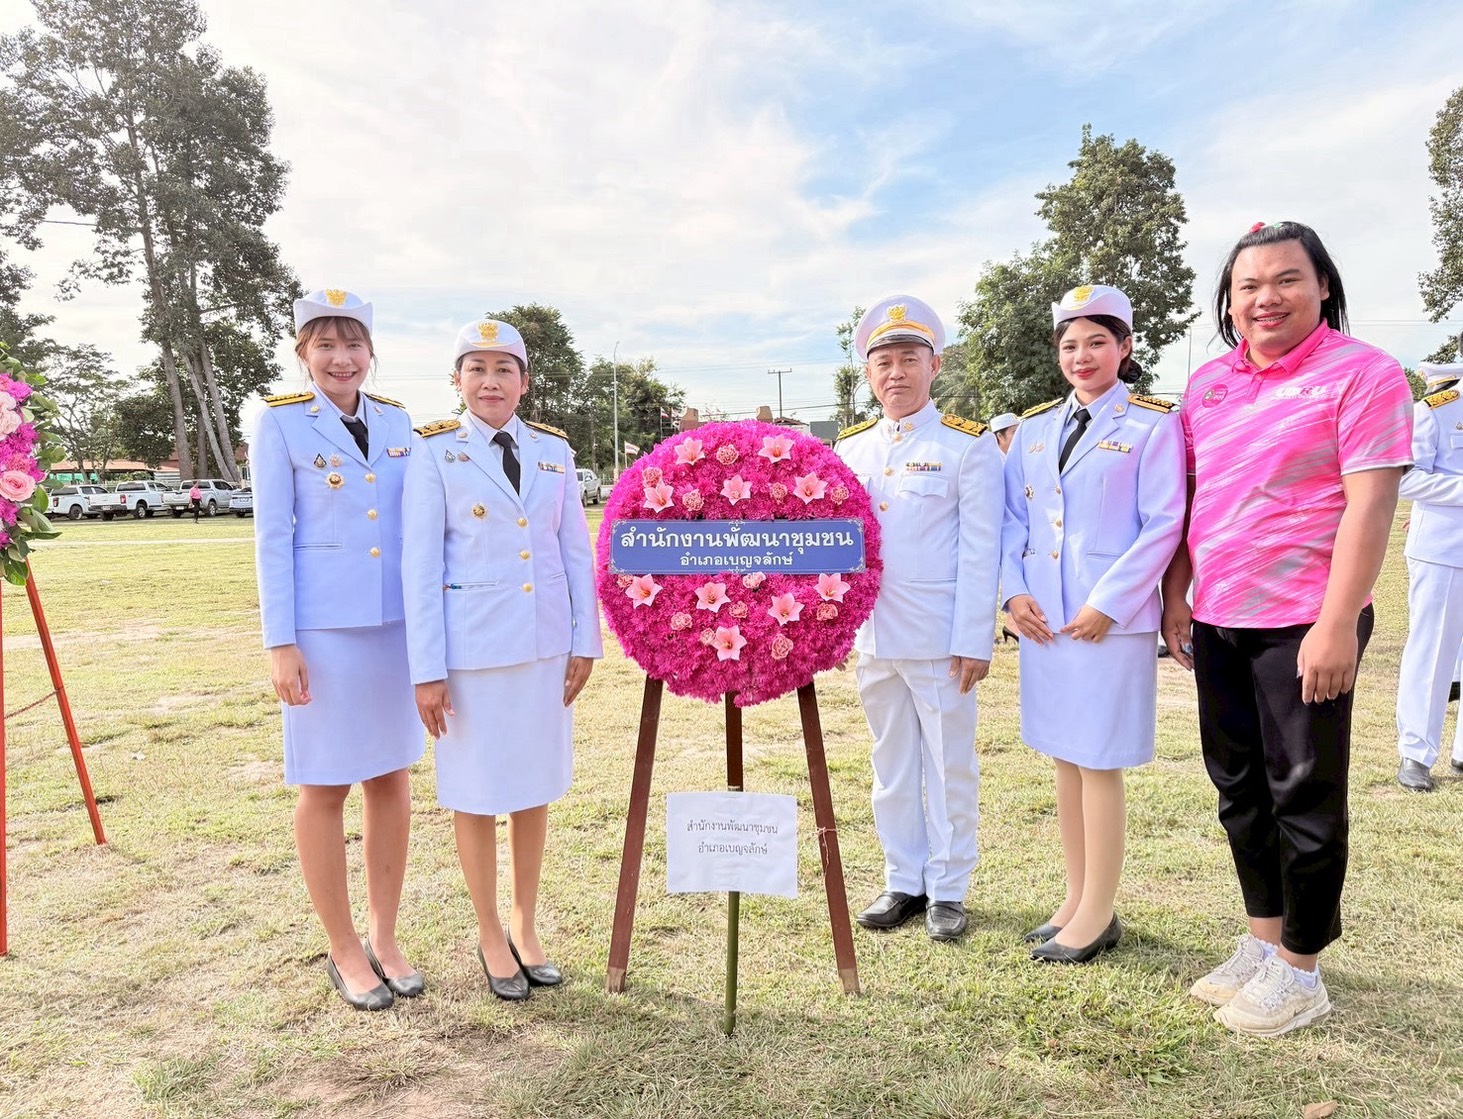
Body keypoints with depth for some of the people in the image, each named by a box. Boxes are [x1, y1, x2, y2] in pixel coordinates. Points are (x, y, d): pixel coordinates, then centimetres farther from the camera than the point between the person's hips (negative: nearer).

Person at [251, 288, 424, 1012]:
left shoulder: (398, 423, 8)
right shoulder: (280, 423, -1)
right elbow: (272, 537, -4)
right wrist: (281, 642, -9)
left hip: (399, 623, 4)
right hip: (324, 626, -4)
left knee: (393, 778, 10)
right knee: (325, 786, 6)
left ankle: (384, 937, 26)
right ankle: (344, 950, 22)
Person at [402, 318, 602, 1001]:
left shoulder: (554, 450, 6)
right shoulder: (435, 451, -2)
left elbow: (576, 551, 7)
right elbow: (420, 562, -6)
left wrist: (585, 640, 3)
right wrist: (427, 668, -9)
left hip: (545, 640, 3)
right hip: (472, 641, -3)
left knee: (535, 786, 13)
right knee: (477, 792, 8)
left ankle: (525, 927, 31)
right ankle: (490, 937, 27)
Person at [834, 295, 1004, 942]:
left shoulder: (969, 446, -2)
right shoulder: (847, 450, 10)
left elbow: (980, 551, -6)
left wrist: (974, 641, -11)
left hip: (941, 639, -4)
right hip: (873, 637, 5)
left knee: (949, 766, 6)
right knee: (891, 765, 14)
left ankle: (948, 890, 21)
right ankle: (903, 882, 28)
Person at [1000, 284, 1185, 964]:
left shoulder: (1152, 425, -3)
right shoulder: (1035, 428, 12)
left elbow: (1163, 525, -9)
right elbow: (1013, 518, 12)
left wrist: (1108, 603, -15)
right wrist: (1014, 590, -2)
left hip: (1112, 620, -5)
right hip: (1043, 619, 6)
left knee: (1099, 765, 0)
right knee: (1065, 762, 13)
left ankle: (1098, 915, 15)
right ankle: (1077, 900, 26)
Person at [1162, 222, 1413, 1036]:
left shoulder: (1361, 372, -8)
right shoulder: (1209, 382, 10)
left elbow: (1369, 504, -15)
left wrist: (1337, 624, -20)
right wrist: (1176, 597, 10)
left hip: (1304, 623, -6)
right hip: (1217, 620, 6)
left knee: (1305, 796, 6)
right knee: (1240, 786, 15)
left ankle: (1300, 970, 22)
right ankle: (1262, 942, 32)